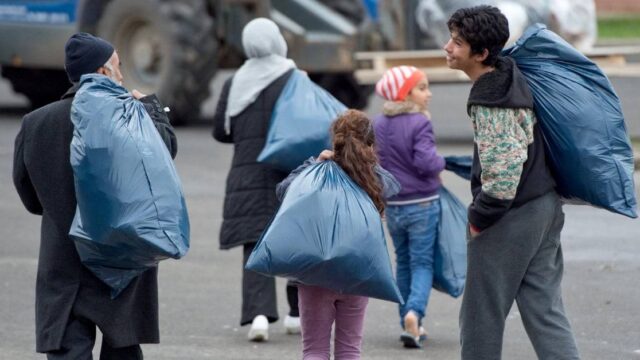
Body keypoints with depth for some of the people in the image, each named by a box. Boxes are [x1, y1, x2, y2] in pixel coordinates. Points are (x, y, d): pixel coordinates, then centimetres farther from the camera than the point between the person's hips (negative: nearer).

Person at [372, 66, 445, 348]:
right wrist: (440, 164, -3)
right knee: (422, 263, -1)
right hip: (423, 204, -5)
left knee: (403, 262, 16)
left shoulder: (378, 125, 6)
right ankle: (414, 312, -24)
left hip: (392, 205, 5)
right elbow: (426, 162, -22)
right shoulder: (420, 124, -14)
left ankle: (409, 324, 16)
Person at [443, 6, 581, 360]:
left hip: (510, 220, -9)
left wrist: (479, 217, -15)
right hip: (544, 207, 9)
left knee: (481, 315, 4)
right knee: (544, 310, 9)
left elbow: (503, 170, -26)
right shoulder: (511, 77, 8)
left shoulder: (491, 101, -21)